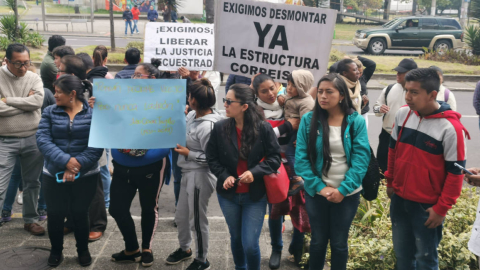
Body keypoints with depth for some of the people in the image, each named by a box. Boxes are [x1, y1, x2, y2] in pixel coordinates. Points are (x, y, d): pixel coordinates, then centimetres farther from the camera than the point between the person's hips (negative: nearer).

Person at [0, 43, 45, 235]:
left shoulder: (34, 79, 1)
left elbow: (37, 101, -17)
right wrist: (25, 104, -13)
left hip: (32, 139, 3)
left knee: (32, 183, 15)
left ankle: (30, 220, 31)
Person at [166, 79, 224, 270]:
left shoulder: (207, 127, -26)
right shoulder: (192, 115, 0)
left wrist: (189, 154, -18)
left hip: (200, 176, -9)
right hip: (188, 173, 9)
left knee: (197, 220, 7)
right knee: (181, 216, 23)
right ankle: (184, 248, 46)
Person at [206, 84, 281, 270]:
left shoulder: (264, 128, -13)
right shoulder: (220, 128, -7)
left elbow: (275, 158, -7)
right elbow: (211, 158, 2)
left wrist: (255, 172, -22)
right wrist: (224, 176, -14)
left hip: (255, 195, -3)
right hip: (228, 194, 3)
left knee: (250, 244, -4)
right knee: (236, 238, 19)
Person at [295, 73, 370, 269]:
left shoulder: (356, 121, -6)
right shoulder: (309, 120, -5)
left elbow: (361, 158, -10)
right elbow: (301, 158, -7)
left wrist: (343, 189, -17)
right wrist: (319, 187, -15)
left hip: (347, 194, 0)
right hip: (316, 193, 1)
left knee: (339, 243, 12)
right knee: (318, 240, 14)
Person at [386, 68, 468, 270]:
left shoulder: (450, 127, -20)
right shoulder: (403, 114, -4)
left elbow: (455, 172, -14)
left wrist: (441, 208, -12)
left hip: (427, 205, -5)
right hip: (399, 199, 5)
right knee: (402, 253, 19)